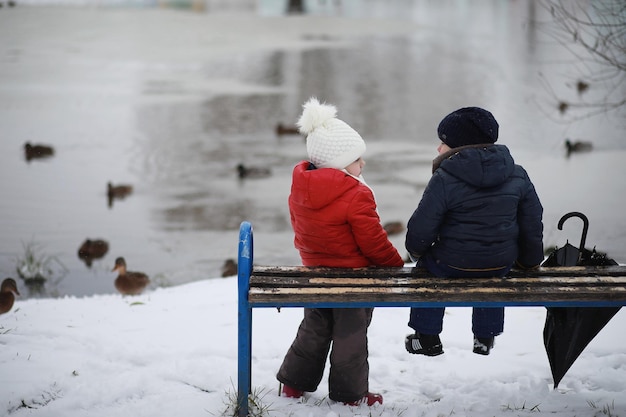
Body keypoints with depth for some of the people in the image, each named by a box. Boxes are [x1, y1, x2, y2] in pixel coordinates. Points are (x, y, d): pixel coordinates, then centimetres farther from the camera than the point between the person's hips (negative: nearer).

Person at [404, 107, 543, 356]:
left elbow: (422, 226, -12)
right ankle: (485, 337, 42)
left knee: (426, 268, 28)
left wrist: (416, 249, 10)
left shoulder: (444, 179, -16)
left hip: (454, 265, -4)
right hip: (502, 264, 4)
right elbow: (532, 221, 6)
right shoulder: (517, 175, -2)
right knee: (491, 280, 39)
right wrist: (530, 260, 20)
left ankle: (427, 337, 29)